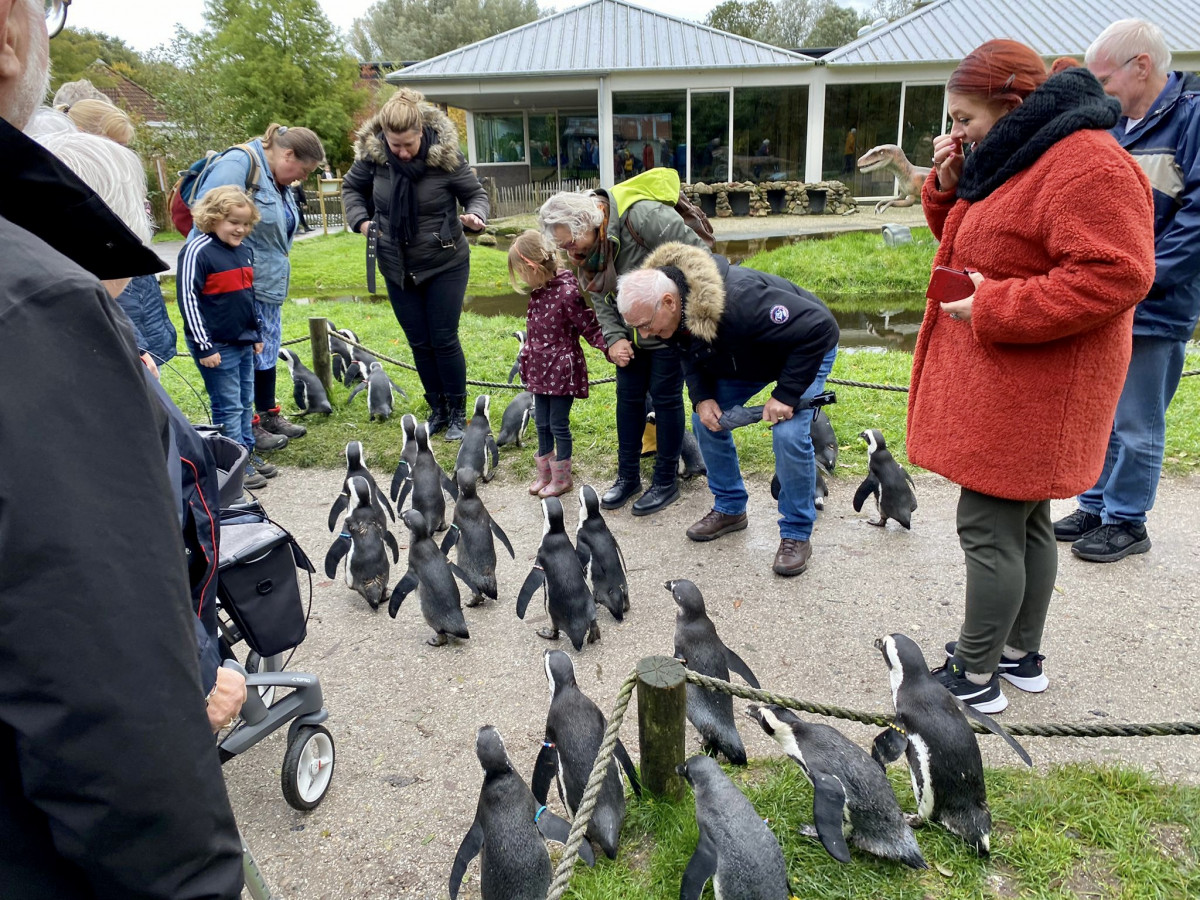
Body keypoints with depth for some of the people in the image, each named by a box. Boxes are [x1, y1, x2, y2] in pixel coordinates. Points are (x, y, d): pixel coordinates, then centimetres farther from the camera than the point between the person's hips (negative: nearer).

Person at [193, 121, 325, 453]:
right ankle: (247, 426, 9)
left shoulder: (278, 180, 13)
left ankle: (269, 415, 30)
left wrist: (278, 272, 23)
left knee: (267, 351, 17)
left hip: (269, 285, 9)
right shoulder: (238, 164, -17)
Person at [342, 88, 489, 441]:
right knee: (419, 343, 10)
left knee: (444, 339, -1)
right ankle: (437, 410, 25)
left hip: (445, 265, -3)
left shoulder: (446, 155, -17)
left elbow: (476, 193, -6)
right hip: (397, 268, 3)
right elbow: (351, 187, 9)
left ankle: (457, 413, 15)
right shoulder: (372, 153, -9)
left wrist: (475, 216, -27)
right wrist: (360, 219, -8)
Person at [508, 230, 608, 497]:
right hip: (541, 370, 8)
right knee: (542, 423, 17)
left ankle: (562, 478, 23)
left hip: (562, 371, -8)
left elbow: (590, 327, -17)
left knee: (558, 425, 5)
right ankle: (544, 473, 34)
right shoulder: (539, 291, 4)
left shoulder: (567, 293, -21)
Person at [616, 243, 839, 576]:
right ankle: (730, 509, 18)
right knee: (705, 420, 0)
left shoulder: (739, 299, -44)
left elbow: (819, 327, -40)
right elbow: (692, 355, 1)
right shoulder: (676, 314, -20)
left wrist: (786, 394, -36)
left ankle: (797, 534, -5)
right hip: (744, 358, 7)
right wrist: (701, 397, -18)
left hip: (806, 348, -7)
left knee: (789, 434, -23)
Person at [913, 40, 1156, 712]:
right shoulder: (1017, 158, 16)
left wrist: (990, 308, -22)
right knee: (1025, 522, 17)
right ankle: (1023, 655, 31)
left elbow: (1115, 276, -24)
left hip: (1031, 386, -10)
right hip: (1004, 381, 10)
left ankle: (977, 677, 9)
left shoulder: (1087, 165, -16)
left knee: (988, 527, -4)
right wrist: (948, 186, 6)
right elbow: (976, 245, 24)